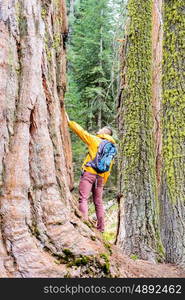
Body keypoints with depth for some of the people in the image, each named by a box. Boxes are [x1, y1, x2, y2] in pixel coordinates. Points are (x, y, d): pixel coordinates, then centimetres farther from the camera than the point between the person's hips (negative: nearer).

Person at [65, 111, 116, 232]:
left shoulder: (94, 139, 0)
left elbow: (81, 131, 2)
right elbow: (109, 168, 15)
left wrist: (70, 122, 14)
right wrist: (103, 182, 19)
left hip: (89, 173, -6)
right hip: (100, 176, 6)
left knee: (83, 199, -6)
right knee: (98, 201, 13)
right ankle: (101, 227, 15)